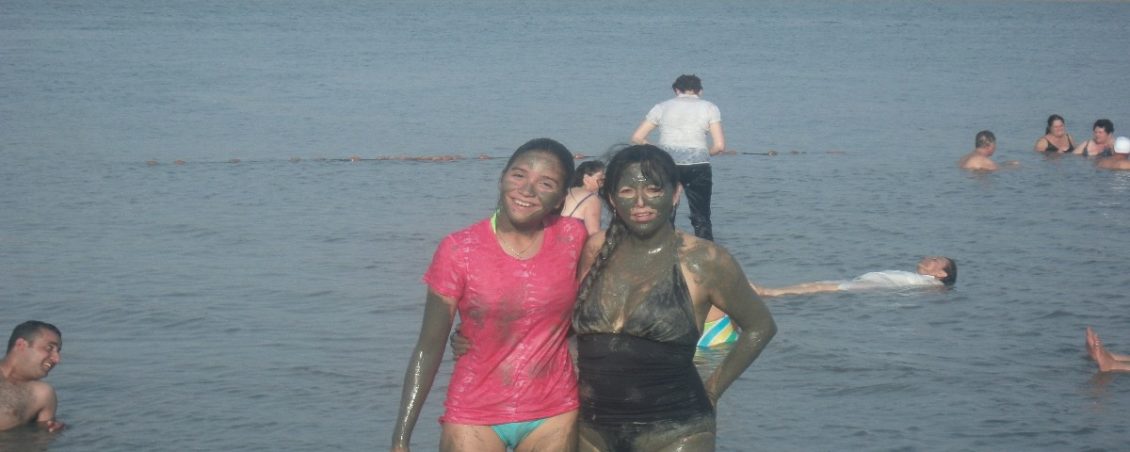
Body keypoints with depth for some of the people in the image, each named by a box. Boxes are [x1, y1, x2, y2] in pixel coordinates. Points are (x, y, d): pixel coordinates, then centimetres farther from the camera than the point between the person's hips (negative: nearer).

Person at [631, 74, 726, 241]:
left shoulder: (662, 107, 14)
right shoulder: (709, 108, 9)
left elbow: (637, 138, 11)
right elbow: (719, 146, 0)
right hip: (698, 165, -1)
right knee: (701, 219, 8)